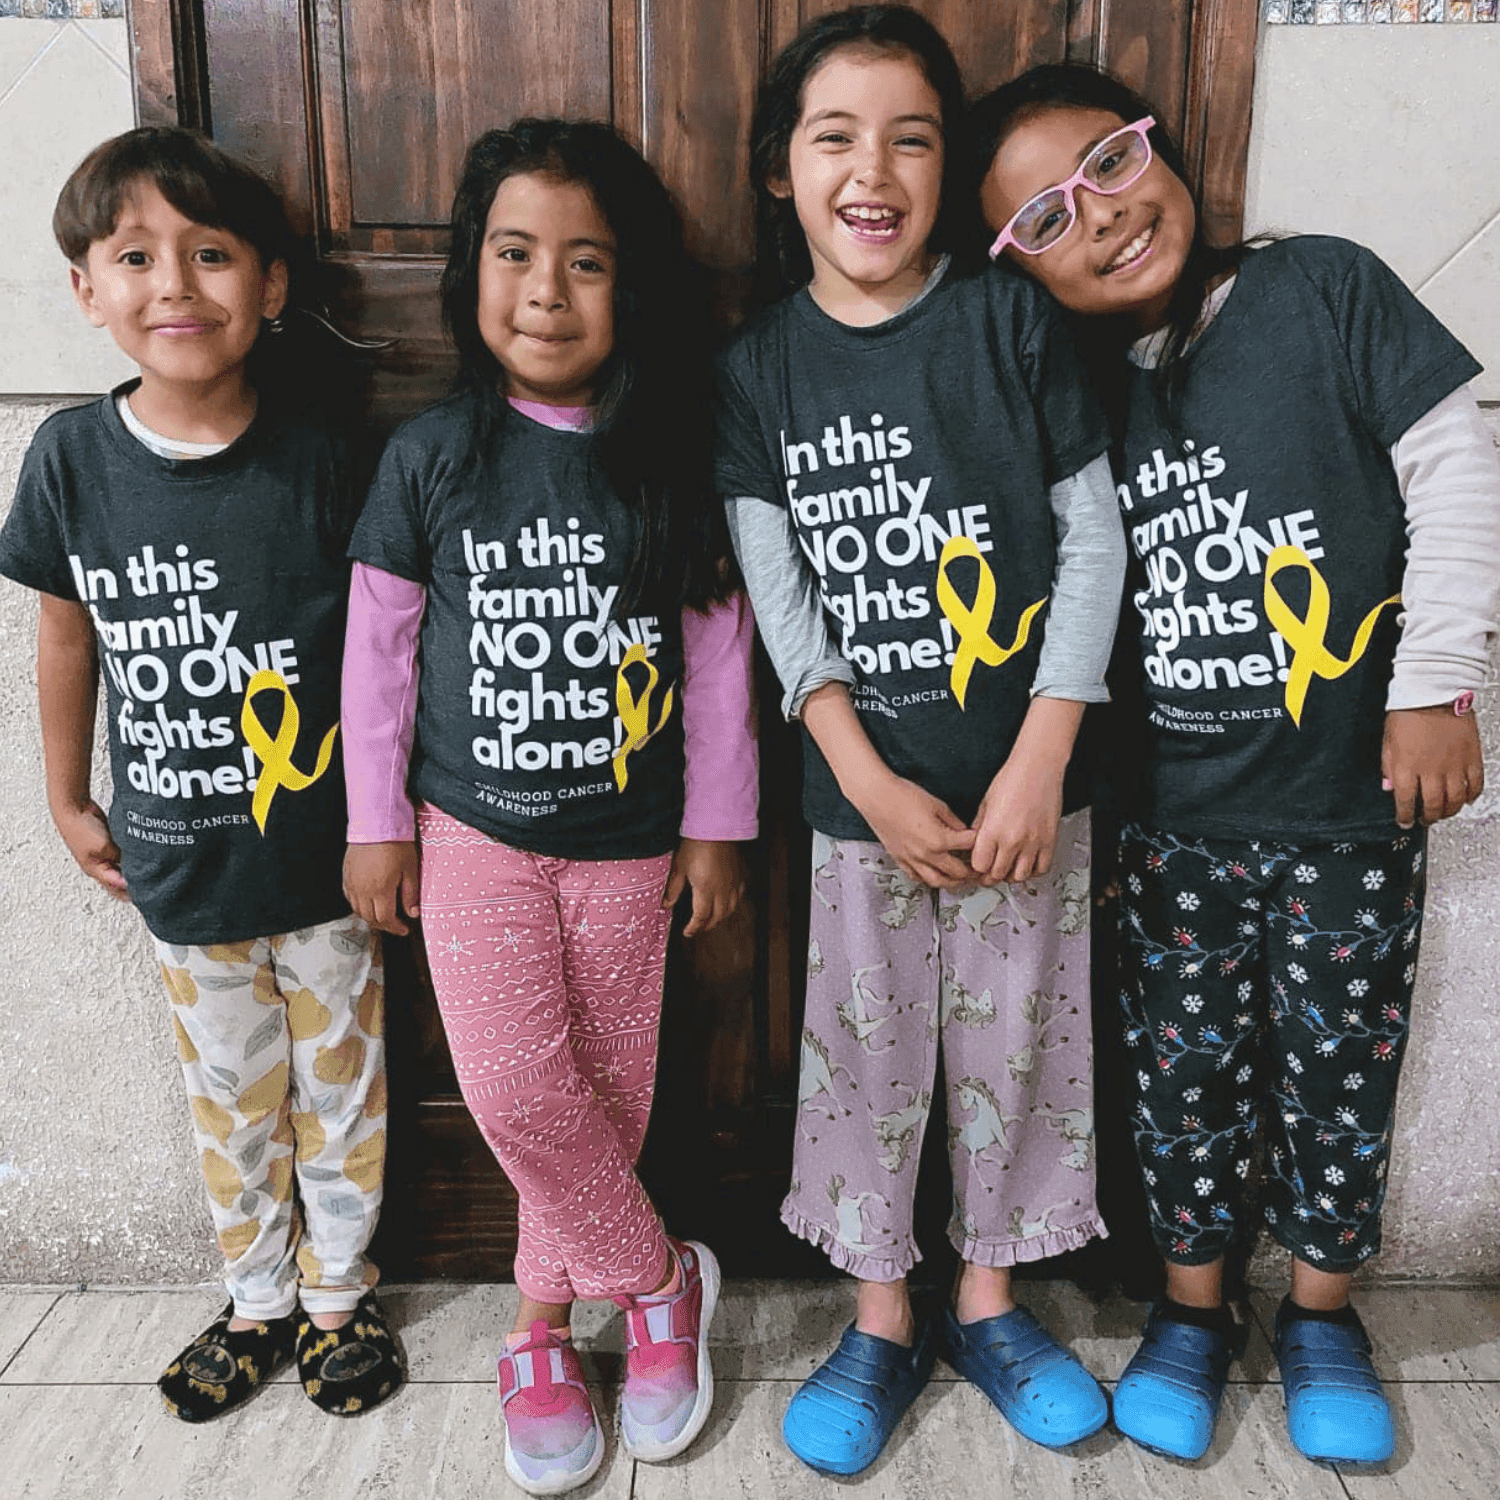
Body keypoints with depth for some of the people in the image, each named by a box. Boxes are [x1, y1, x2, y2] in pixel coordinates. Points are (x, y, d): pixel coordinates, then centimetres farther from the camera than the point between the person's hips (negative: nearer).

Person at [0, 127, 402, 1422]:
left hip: (325, 851, -1)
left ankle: (340, 1289, 39)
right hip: (180, 857, 2)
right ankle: (259, 1299, 41)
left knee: (338, 1083, 15)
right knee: (229, 1098, 19)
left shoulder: (315, 456, -13)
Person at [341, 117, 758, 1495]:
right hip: (474, 829, 0)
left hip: (629, 840, 1)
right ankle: (664, 1280, 18)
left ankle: (540, 1327, 33)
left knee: (607, 1094, 9)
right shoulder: (432, 454, -4)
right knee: (518, 1092, -8)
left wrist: (717, 823, 0)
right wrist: (376, 824, 1)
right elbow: (379, 644, 1)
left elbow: (720, 645, 0)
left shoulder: (672, 456, -4)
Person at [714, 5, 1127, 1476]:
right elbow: (777, 593, -2)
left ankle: (986, 1299, 36)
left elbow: (1092, 536, -2)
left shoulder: (1011, 320, -2)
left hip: (1025, 781, 0)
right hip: (863, 793, 0)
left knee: (1012, 1045, 13)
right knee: (864, 1053, 10)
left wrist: (1040, 760, -9)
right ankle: (882, 1319, 33)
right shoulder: (758, 367, 1)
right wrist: (870, 782, -10)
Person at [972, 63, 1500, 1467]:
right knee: (1186, 1066, 12)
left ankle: (1322, 1312, 37)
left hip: (1351, 800, -2)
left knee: (1340, 1065, 13)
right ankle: (1190, 1307, 36)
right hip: (1175, 812, 2)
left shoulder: (1323, 287, -5)